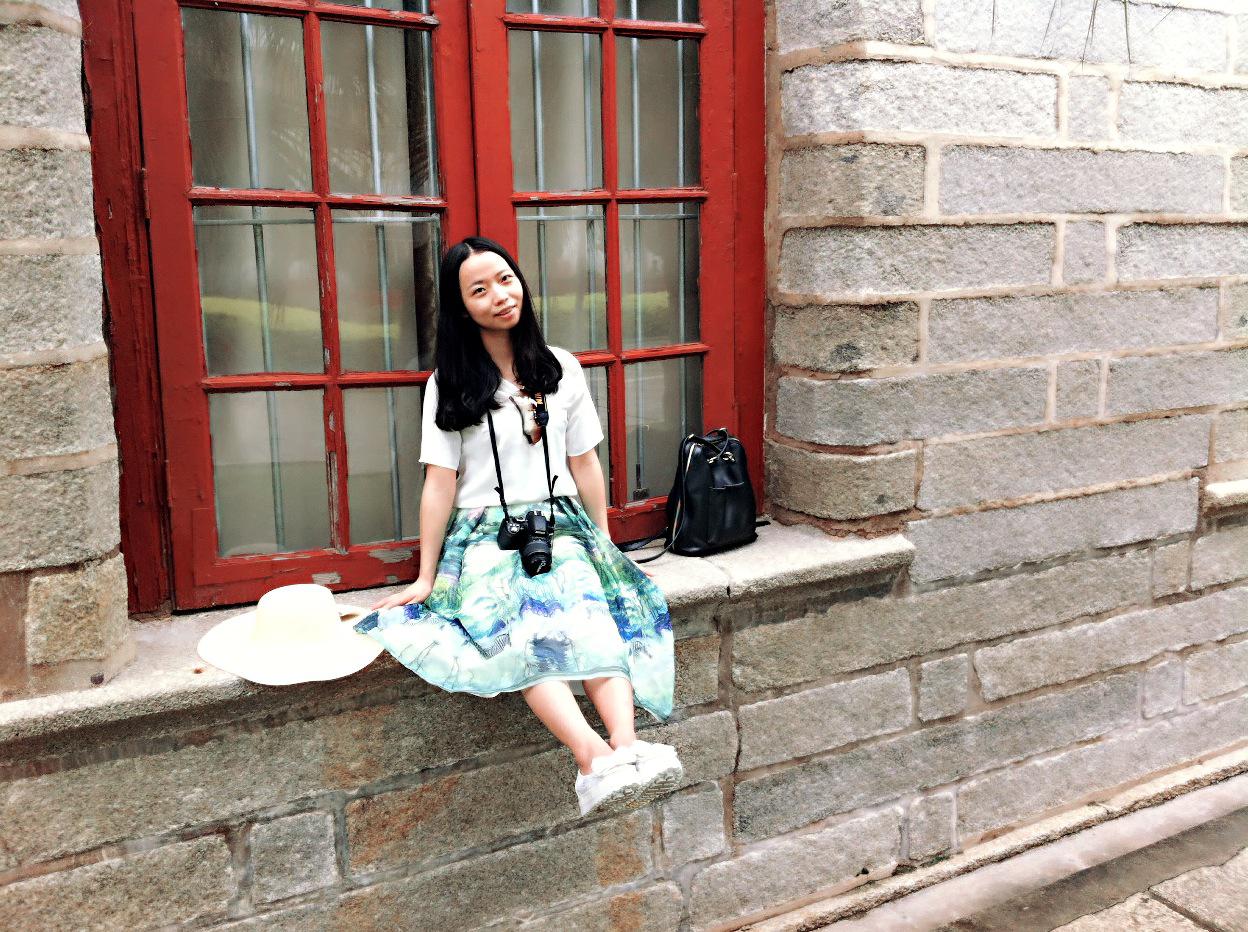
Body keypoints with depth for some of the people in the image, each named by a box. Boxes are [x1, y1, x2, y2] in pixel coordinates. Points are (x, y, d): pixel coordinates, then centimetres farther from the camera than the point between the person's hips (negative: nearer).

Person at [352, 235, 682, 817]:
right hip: (485, 535, -2)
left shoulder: (562, 369, 12)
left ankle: (627, 745, -52)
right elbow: (439, 483, 2)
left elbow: (585, 464, 15)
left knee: (588, 613, -33)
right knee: (521, 628, -35)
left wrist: (603, 545, 16)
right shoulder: (450, 384, 5)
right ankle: (596, 758, -52)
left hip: (559, 526, 2)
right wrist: (426, 577, 0)